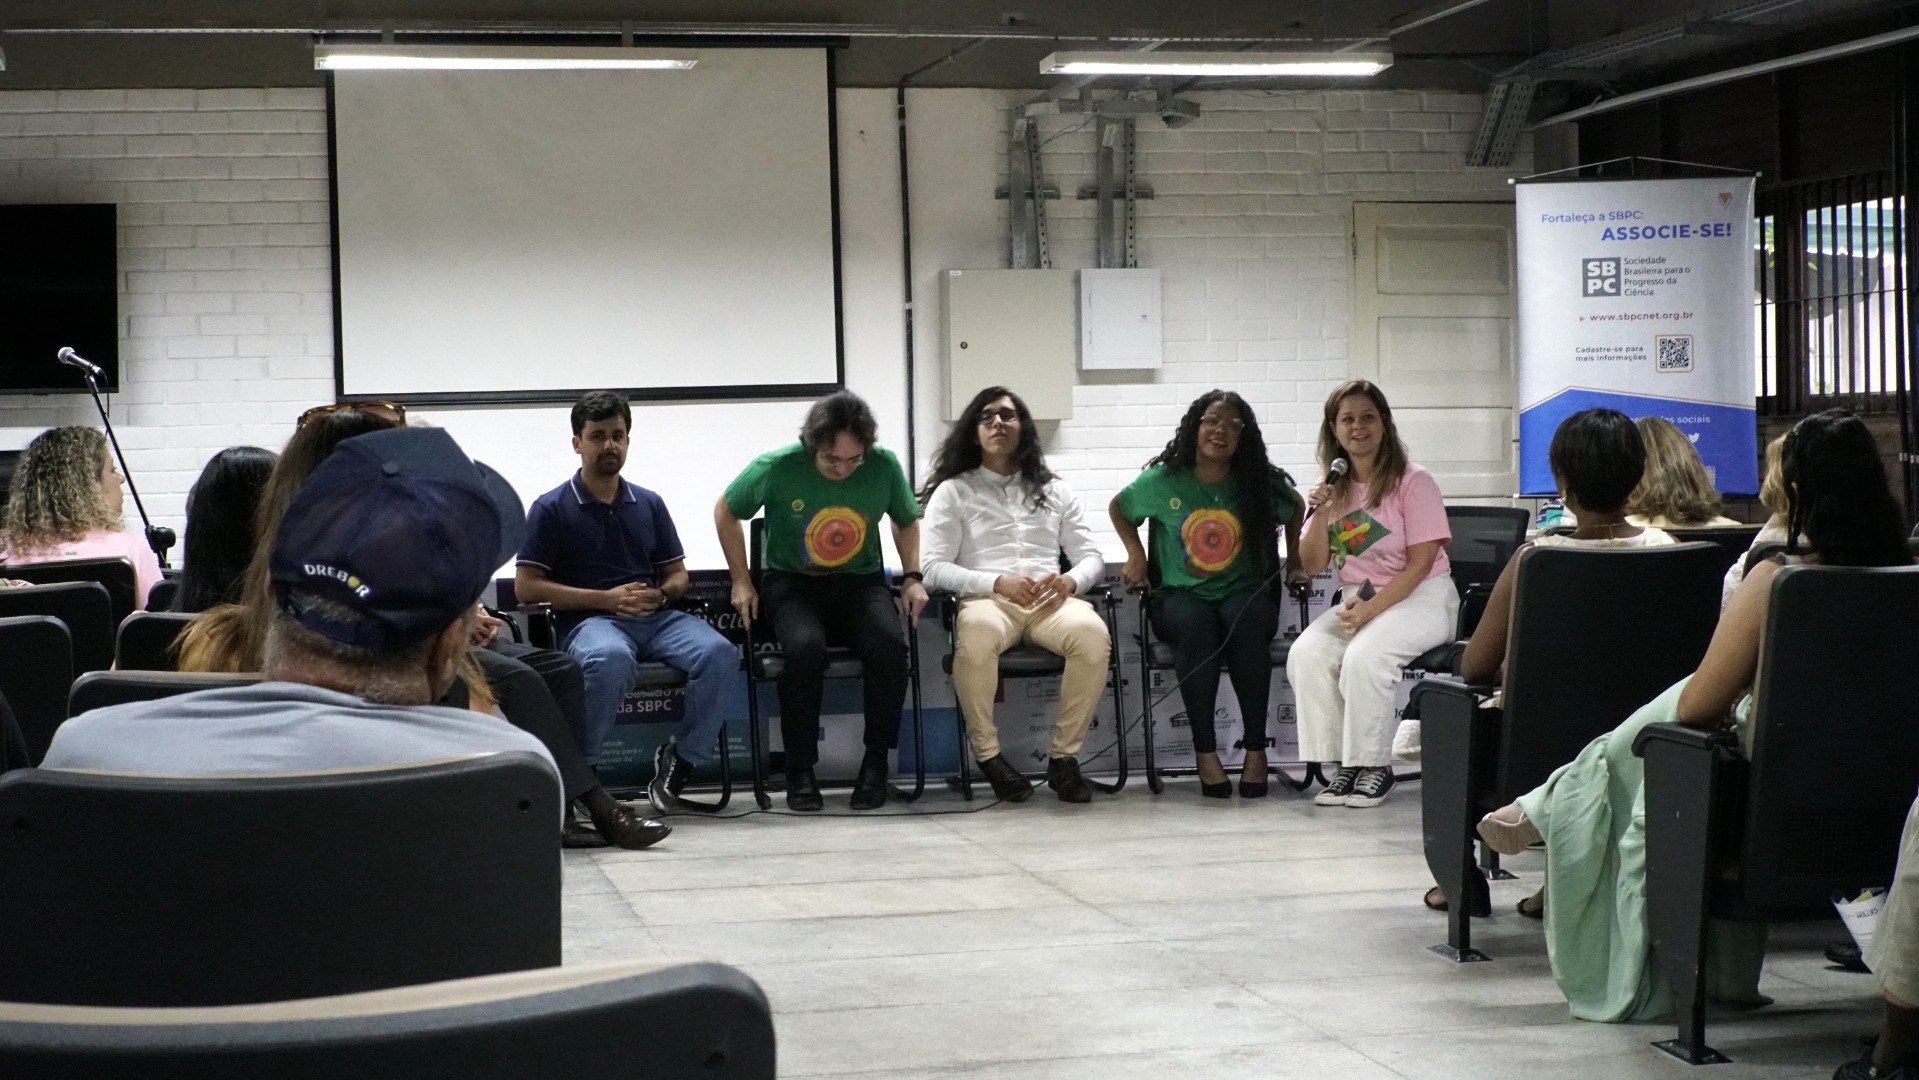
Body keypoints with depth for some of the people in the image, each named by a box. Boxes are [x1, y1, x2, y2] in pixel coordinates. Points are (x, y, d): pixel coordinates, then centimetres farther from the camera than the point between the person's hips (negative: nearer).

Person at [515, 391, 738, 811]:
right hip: (589, 620, -4)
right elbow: (526, 587, -1)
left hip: (655, 618, 4)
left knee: (719, 653, -27)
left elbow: (677, 575, 23)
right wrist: (607, 598, -9)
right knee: (613, 659, -42)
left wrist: (660, 595, -3)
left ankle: (682, 763, -13)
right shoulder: (551, 508, 6)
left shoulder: (649, 505, 20)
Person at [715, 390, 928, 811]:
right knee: (805, 647, -36)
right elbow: (726, 513, 6)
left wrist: (912, 577, 3)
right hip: (793, 583, -2)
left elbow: (906, 521, 16)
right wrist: (741, 582, 4)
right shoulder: (776, 468, -13)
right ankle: (800, 772, -21)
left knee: (890, 646, -31)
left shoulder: (885, 467, -6)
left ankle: (876, 764, -13)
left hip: (861, 582, 2)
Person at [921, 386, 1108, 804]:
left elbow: (1091, 557, 18)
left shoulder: (1055, 491, 24)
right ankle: (988, 755, -22)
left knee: (1093, 633, -34)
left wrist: (1070, 581, -8)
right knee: (977, 633, -41)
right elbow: (933, 567, 3)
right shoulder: (953, 491, 15)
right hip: (987, 600, -2)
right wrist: (997, 584, -14)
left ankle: (1063, 756, -20)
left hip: (1051, 601, 2)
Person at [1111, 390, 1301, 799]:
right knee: (1195, 625, -37)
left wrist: (1294, 555, 17)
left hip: (1246, 593, 1)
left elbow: (1294, 507, 26)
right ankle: (1204, 750, -32)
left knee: (1244, 622, -37)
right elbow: (1117, 508, 19)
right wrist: (1136, 553, 8)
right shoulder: (1162, 481, 1)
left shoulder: (1261, 483, 4)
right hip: (1180, 596, 0)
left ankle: (1256, 748, -31)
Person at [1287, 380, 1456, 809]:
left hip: (1419, 598, -5)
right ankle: (1342, 763, -14)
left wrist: (1372, 609, -21)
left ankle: (1375, 766, -17)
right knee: (1306, 653, -23)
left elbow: (1420, 563, -12)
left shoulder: (1413, 482, -7)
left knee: (1364, 656, -33)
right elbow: (1312, 565, 8)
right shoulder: (1334, 488, 9)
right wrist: (1319, 514, -9)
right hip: (1356, 598, 5)